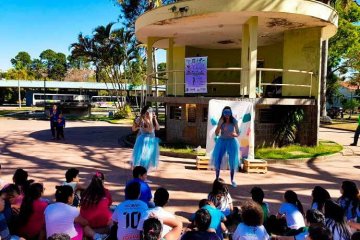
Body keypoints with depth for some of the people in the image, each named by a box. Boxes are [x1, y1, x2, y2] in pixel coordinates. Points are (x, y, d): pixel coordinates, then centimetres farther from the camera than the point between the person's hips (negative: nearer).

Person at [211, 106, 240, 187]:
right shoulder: (221, 121, -4)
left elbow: (238, 133, 0)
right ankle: (217, 178, 15)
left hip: (232, 142, -1)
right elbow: (216, 134, -6)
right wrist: (220, 125, -19)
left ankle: (232, 180, 18)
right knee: (218, 160, 0)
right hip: (222, 141, 1)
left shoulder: (234, 121, -7)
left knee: (232, 161, 2)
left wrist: (234, 134, -22)